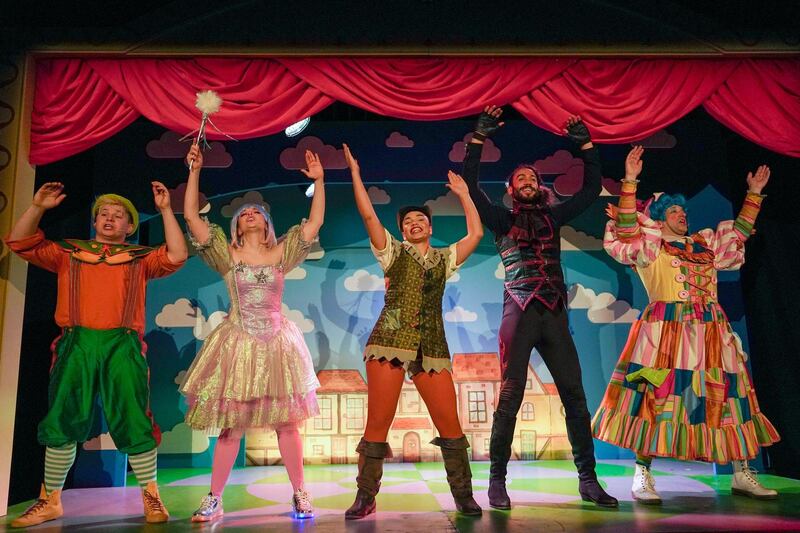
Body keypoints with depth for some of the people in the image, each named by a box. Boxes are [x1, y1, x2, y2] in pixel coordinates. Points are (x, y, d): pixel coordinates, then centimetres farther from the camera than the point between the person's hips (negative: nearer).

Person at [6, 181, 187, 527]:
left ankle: (151, 495, 8)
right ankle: (51, 501, 18)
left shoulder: (140, 257, 14)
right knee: (62, 420, 5)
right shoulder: (69, 252, 19)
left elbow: (176, 256, -1)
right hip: (76, 344, 2)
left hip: (122, 346, -2)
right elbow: (21, 244, 15)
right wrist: (37, 207, 3)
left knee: (133, 420, -3)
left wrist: (165, 210, -3)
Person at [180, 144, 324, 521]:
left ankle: (299, 494, 17)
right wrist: (194, 172, -8)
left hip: (278, 343, 1)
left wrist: (318, 181, -5)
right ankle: (214, 500, 14)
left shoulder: (281, 255, 5)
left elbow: (315, 222, 0)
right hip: (238, 343, 0)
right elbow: (191, 216, -4)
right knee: (230, 425, 3)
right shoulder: (227, 256, 3)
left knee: (286, 423, 5)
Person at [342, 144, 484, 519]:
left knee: (450, 425, -1)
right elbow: (368, 215, 4)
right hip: (390, 342, -2)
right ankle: (365, 498, 7)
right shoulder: (393, 252, 13)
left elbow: (476, 233, 15)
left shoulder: (444, 258, 20)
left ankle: (463, 496, 12)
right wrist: (355, 173, 3)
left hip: (432, 348, 2)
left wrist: (463, 193, 23)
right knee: (377, 424, -4)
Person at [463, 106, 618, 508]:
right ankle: (497, 480, 2)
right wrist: (479, 138, -2)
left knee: (575, 396, 1)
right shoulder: (502, 219, 9)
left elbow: (591, 189, 21)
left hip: (555, 315, 4)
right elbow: (470, 185, -1)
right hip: (519, 313, -4)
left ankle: (587, 479, 9)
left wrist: (585, 145, 17)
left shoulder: (553, 216, 19)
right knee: (510, 396, -6)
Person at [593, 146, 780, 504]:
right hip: (666, 330, -6)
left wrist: (754, 194, 31)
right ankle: (642, 477, -5)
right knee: (657, 396, -10)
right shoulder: (649, 246, 5)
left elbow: (738, 235, 31)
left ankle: (742, 475, 16)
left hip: (711, 331, 6)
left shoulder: (705, 244, 22)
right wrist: (630, 181, -14)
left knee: (728, 396, 6)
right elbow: (626, 230, -9)